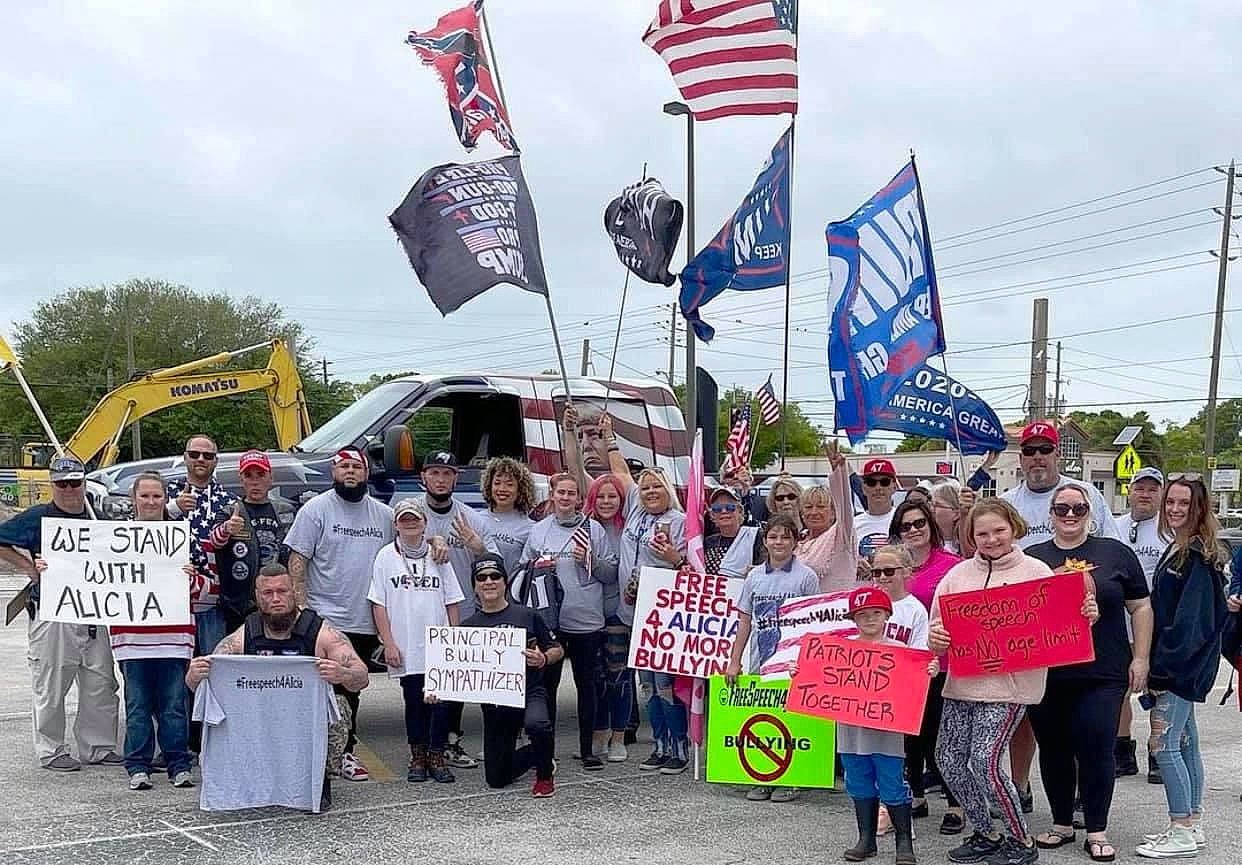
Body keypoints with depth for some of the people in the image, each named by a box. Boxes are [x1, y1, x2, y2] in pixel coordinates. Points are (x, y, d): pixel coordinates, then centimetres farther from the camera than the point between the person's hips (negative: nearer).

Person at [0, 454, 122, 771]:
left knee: (101, 685, 8)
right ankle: (50, 751, 13)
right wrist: (29, 567, -6)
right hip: (51, 616, -5)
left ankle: (98, 747, 18)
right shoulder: (37, 517, -2)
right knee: (51, 688, 1)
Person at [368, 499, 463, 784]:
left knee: (440, 701, -3)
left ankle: (437, 756, 8)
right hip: (405, 650, -1)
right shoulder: (386, 557, 3)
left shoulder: (437, 556, 9)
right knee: (414, 702, 6)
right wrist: (388, 643, -7)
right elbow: (378, 604, 1)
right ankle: (418, 756, 18)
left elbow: (451, 602, 11)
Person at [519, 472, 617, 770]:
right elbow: (523, 569, 15)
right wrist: (536, 567, -5)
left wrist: (590, 560, -14)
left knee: (587, 684, 5)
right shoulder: (538, 530, 8)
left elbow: (611, 573, 3)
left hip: (586, 620, -1)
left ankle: (588, 750, 15)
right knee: (546, 683, 6)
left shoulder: (593, 529, 2)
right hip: (547, 619, 1)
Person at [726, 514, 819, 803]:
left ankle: (789, 781, 9)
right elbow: (745, 621, 13)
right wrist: (734, 661, 8)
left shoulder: (805, 576, -1)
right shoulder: (755, 576, 10)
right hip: (759, 663, 4)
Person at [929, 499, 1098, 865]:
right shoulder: (957, 575, 8)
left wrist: (1086, 616, -17)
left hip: (1009, 685, -5)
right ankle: (986, 834, 25)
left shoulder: (1036, 572, -1)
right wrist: (934, 639, -14)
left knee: (984, 760, -13)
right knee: (949, 759, 5)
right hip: (962, 681, 5)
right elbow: (939, 630, 8)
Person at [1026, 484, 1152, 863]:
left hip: (1102, 675, -2)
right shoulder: (1030, 558, 7)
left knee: (1097, 750, -3)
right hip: (1045, 674, 2)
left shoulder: (1116, 553, 4)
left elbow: (1140, 607, 8)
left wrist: (1140, 658, 2)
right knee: (1053, 750, 10)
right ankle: (1062, 823, 25)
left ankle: (1097, 832, 11)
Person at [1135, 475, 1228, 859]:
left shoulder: (1199, 555, -14)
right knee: (1185, 743, 13)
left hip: (1183, 665, -10)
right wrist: (1158, 665, 13)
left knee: (1164, 745, -8)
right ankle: (1192, 826, 21)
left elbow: (1191, 619, -19)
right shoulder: (1177, 551, 14)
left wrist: (1163, 665, -19)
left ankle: (1183, 832, -1)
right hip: (1177, 666, 10)